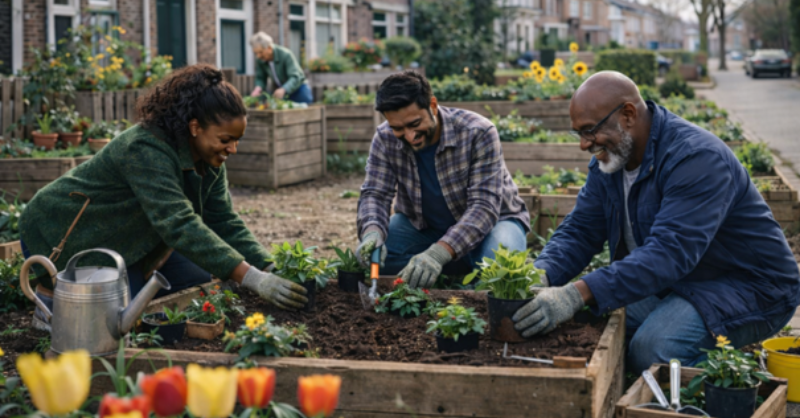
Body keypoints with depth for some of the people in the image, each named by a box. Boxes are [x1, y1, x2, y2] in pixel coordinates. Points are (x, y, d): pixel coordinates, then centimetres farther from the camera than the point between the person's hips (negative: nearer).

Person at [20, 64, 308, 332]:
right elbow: (180, 226, -43)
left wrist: (269, 272, -19)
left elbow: (224, 222, -5)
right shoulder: (146, 151, -34)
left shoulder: (209, 158, -6)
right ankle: (55, 297, 2)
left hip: (123, 243, 9)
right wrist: (254, 279, -49)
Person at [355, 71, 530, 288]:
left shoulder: (478, 133, -28)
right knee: (373, 252, -24)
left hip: (491, 220, -3)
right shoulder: (385, 139, -15)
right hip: (423, 225, 4)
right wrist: (372, 232, -41)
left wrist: (439, 253, -48)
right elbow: (375, 194, -15)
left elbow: (484, 206, -33)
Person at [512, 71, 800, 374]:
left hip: (750, 290, -8)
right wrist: (540, 276, -23)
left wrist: (578, 294, -48)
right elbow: (579, 231, 1)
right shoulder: (609, 156, 1)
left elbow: (669, 253, -38)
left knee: (652, 347, -32)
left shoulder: (696, 158, -27)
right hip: (673, 285, 8)